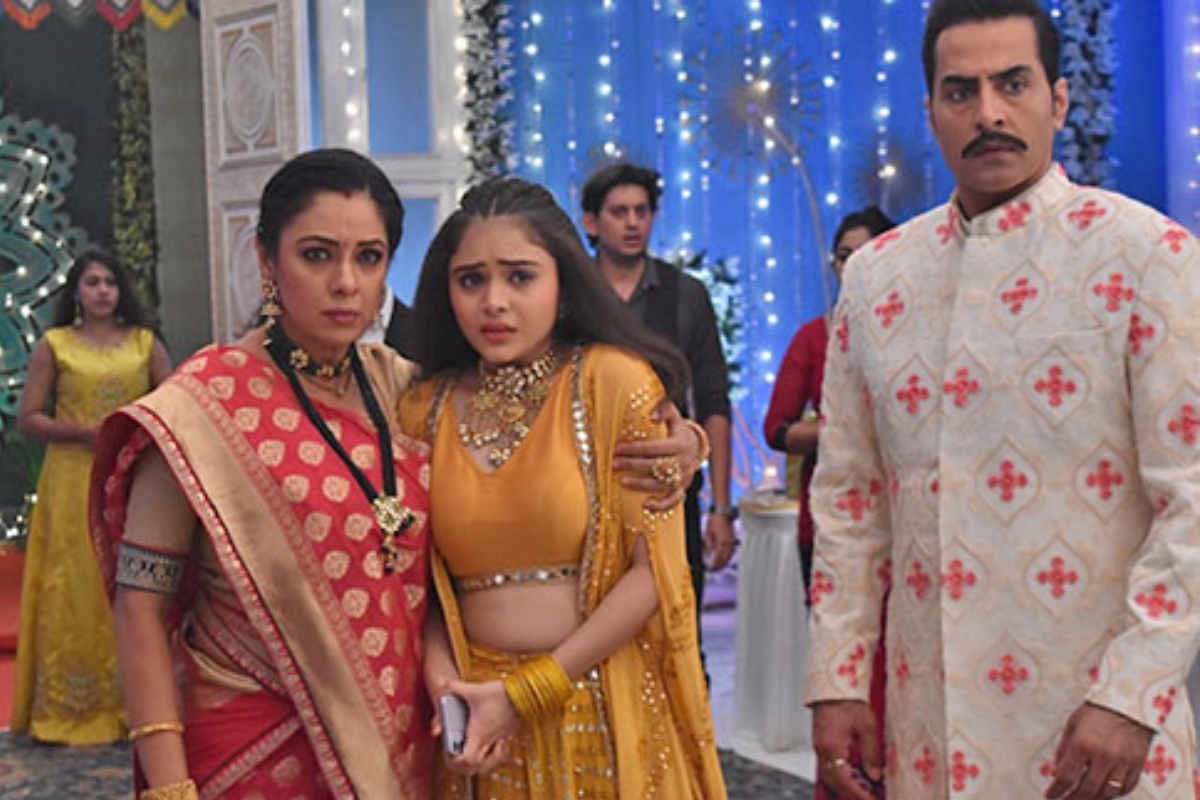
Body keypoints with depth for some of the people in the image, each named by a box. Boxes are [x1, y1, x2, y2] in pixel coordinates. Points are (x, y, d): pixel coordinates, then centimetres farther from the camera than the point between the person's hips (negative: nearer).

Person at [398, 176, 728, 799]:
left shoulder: (615, 382, -8)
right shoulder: (425, 410, 3)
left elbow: (656, 570, -12)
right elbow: (423, 577, 8)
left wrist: (528, 693, -13)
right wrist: (443, 679, -10)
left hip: (605, 716, -3)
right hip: (482, 729, 3)